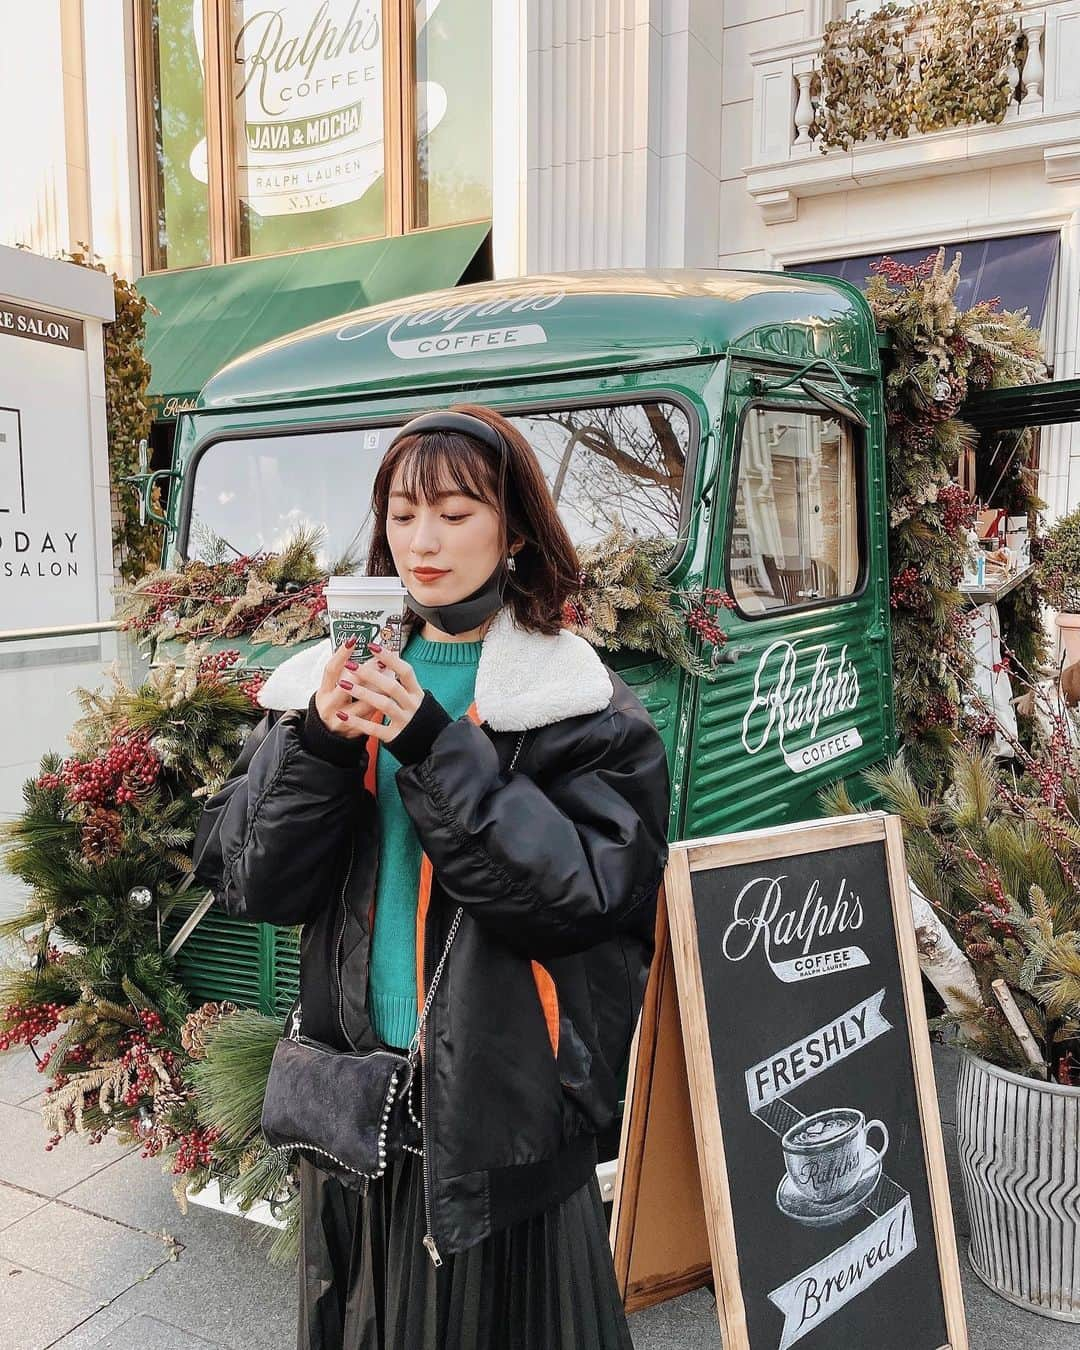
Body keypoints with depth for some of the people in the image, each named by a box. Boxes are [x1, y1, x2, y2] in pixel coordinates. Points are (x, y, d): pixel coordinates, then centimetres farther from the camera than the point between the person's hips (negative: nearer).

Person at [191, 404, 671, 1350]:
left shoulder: (583, 707, -9)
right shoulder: (328, 678, 2)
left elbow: (586, 893, -18)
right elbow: (249, 882, -2)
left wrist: (434, 747, -25)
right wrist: (318, 741, -19)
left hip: (502, 1105, -3)